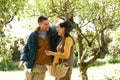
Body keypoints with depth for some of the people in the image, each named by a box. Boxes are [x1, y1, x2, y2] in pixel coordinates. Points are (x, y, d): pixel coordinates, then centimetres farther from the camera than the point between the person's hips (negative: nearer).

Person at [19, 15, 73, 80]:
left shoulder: (53, 31, -4)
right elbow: (26, 48, -1)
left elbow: (68, 28, 2)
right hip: (31, 65, 0)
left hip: (42, 66, 1)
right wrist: (23, 59, -15)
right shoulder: (33, 35, -9)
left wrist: (69, 18, -16)